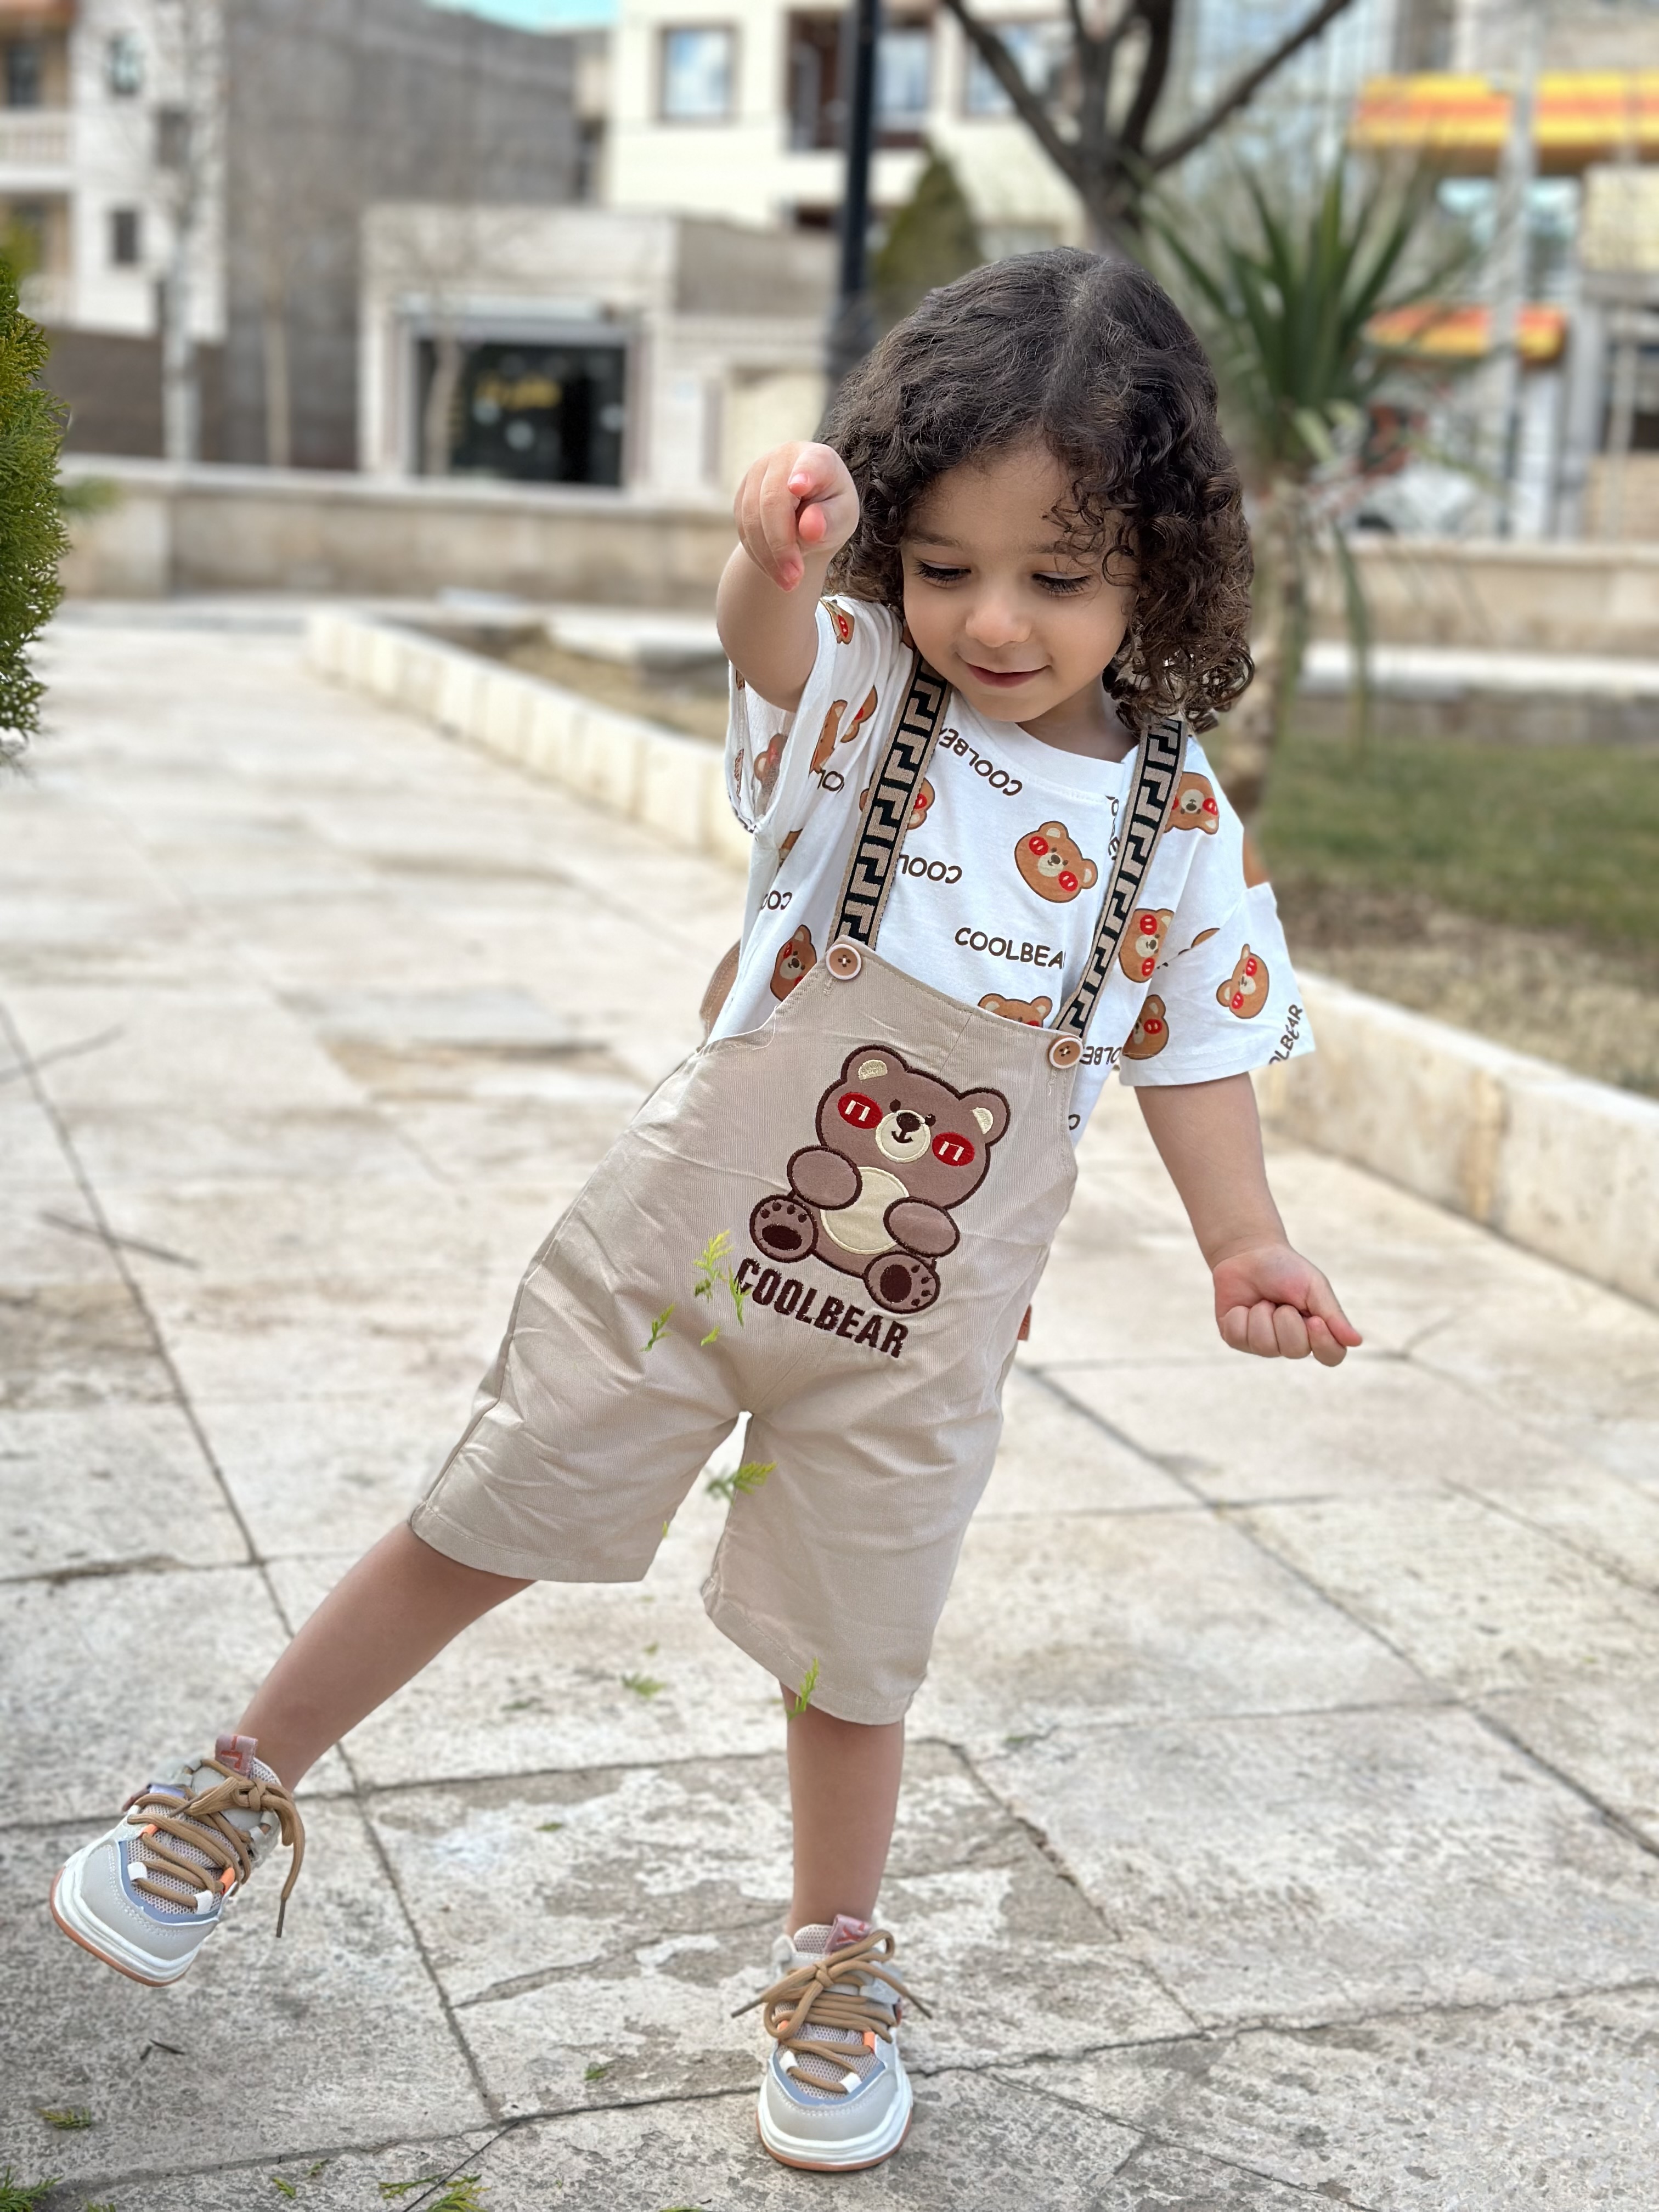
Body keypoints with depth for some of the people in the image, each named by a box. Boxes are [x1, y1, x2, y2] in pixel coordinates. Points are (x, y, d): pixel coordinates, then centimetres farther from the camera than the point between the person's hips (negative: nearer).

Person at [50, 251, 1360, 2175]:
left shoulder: (1174, 819, -5)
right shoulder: (859, 698, -12)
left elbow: (1197, 1042, 5)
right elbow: (769, 630, -34)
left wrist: (1243, 1241, -9)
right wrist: (773, 548, -58)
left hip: (919, 1327, 1)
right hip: (690, 1236, -1)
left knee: (855, 1650, 15)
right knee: (485, 1531, 10)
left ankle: (834, 1962, 40)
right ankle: (241, 1792, 31)